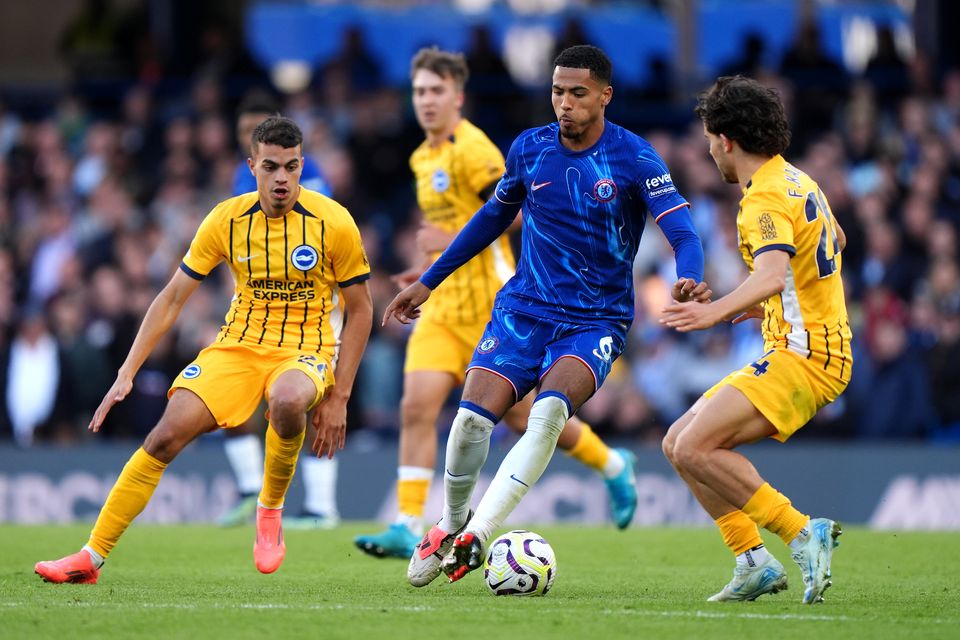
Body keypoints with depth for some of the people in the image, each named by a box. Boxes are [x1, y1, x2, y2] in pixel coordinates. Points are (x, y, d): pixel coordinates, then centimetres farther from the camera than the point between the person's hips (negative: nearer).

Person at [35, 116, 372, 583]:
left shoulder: (333, 222, -10)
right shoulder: (227, 220, -5)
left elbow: (360, 310, -1)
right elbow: (172, 298, 2)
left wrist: (338, 396, -6)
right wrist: (127, 373, -5)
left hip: (305, 349, -2)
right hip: (238, 345, 2)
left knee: (288, 400, -39)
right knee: (167, 434, -17)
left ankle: (271, 508, -11)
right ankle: (91, 557, -9)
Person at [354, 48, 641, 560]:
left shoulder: (470, 149, -13)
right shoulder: (423, 158, 14)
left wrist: (455, 241, -24)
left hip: (489, 306, -7)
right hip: (442, 309, 7)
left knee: (523, 416, 4)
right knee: (416, 407, -11)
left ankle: (614, 467, 29)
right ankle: (408, 528, -13)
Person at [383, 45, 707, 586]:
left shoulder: (634, 158, -9)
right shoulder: (529, 149, 3)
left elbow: (682, 233, -18)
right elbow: (494, 215, 20)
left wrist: (689, 280, -41)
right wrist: (429, 282, 24)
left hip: (596, 321, -3)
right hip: (524, 308, 3)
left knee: (549, 411, -30)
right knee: (474, 418, -15)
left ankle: (476, 537, -30)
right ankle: (450, 526, 12)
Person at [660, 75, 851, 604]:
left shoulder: (766, 199, -16)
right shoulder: (796, 180, 15)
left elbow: (772, 272, -36)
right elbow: (835, 240, 35)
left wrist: (718, 310, -51)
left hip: (802, 356, -10)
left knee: (695, 448, -22)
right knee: (678, 444, 7)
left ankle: (803, 534, -18)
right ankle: (753, 561, 3)